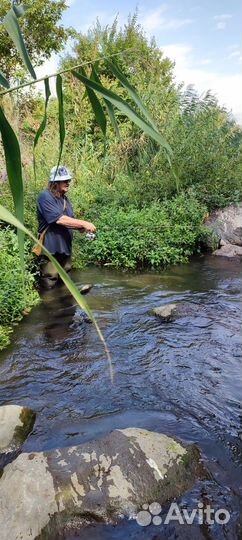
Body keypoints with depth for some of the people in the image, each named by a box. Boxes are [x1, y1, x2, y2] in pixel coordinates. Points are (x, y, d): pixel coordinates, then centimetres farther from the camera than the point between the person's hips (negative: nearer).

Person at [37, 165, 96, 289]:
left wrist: (82, 228, -6)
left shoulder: (64, 198, 12)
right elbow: (60, 219, -24)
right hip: (51, 249, -8)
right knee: (48, 286, -3)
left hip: (65, 247, 8)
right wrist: (84, 224, -23)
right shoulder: (45, 197, -14)